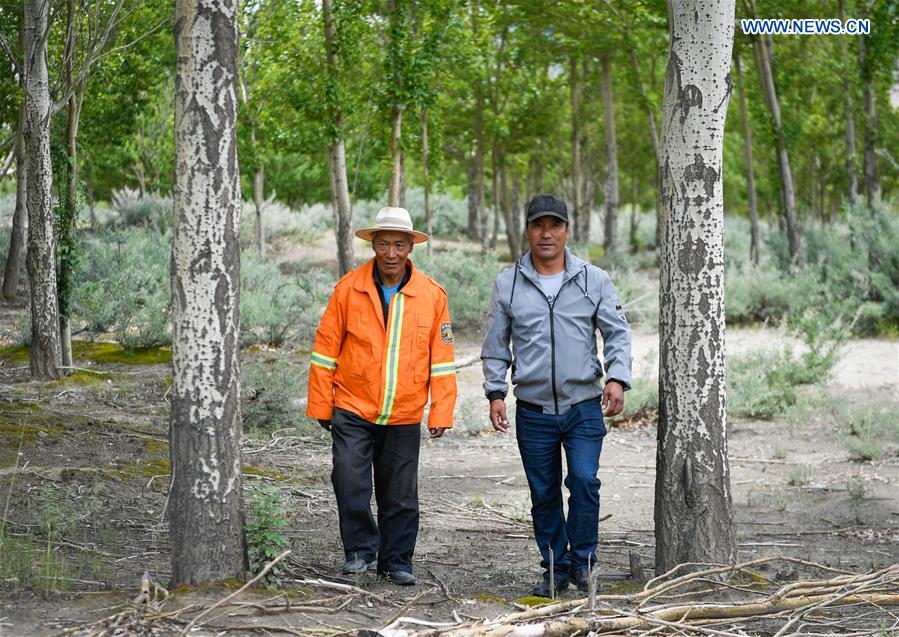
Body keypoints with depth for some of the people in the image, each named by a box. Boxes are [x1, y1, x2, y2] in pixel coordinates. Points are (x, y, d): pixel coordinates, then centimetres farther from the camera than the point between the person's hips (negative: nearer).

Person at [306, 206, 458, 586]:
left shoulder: (432, 294, 1)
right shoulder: (348, 289, -3)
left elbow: (442, 358, 4)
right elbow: (326, 349, 1)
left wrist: (441, 412, 0)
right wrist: (321, 405, 1)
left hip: (404, 415, 1)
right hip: (352, 410, -1)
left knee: (400, 496, 8)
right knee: (350, 483, -9)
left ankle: (396, 561, 22)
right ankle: (360, 549, 10)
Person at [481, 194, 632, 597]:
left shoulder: (593, 280, 4)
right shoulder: (508, 284, 5)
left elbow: (617, 333, 5)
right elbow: (495, 346, 10)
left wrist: (618, 378, -10)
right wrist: (495, 393, 0)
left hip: (584, 406, -1)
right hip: (533, 410, 1)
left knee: (584, 481, -14)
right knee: (543, 495, 7)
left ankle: (582, 561, 3)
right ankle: (555, 568, 19)